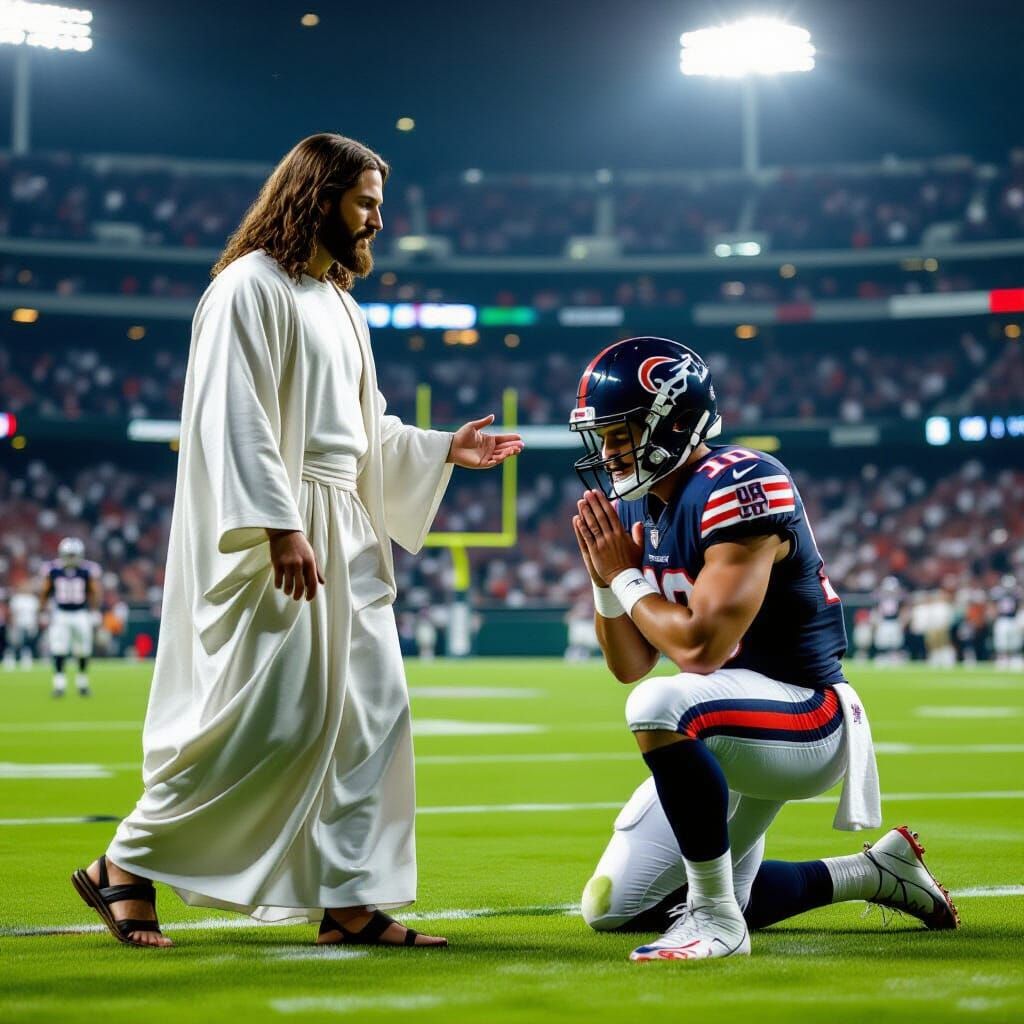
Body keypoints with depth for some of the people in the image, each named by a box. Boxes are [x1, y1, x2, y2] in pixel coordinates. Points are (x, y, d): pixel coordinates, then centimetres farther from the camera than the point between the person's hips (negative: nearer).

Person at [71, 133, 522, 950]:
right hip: (276, 532, -9)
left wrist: (442, 450, 15)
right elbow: (238, 421, -17)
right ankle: (127, 867, 1)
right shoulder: (252, 287, -8)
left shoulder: (338, 301, 20)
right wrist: (281, 527, -24)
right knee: (268, 713, -11)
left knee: (372, 712, 4)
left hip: (346, 534, 9)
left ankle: (351, 901, 8)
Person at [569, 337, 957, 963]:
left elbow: (700, 647, -26)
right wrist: (604, 579, -6)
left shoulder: (739, 487, -20)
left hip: (806, 717, -10)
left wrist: (628, 578, -12)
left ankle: (717, 919, -22)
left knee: (661, 705, -39)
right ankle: (875, 872, 21)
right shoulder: (636, 508, 6)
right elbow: (630, 666, 9)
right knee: (614, 910, 15)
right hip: (728, 737, 10)